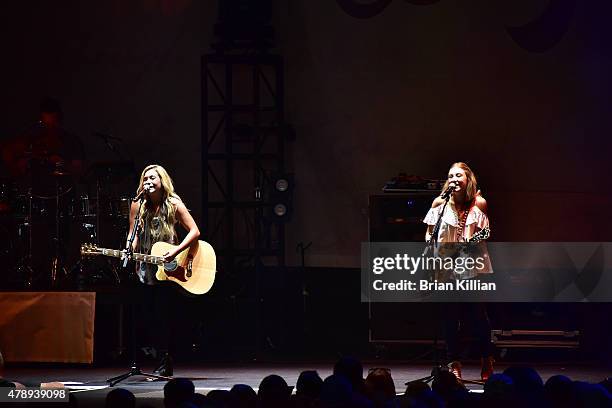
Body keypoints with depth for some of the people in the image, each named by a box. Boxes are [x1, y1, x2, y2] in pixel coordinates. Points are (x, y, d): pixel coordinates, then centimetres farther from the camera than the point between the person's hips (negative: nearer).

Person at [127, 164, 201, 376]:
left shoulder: (173, 205, -5)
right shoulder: (138, 206, 5)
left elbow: (195, 232, -8)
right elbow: (134, 234, 10)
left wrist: (176, 251, -20)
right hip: (147, 270, 5)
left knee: (163, 317, -11)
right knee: (153, 318, 6)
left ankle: (164, 366, -6)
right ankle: (164, 364, 15)